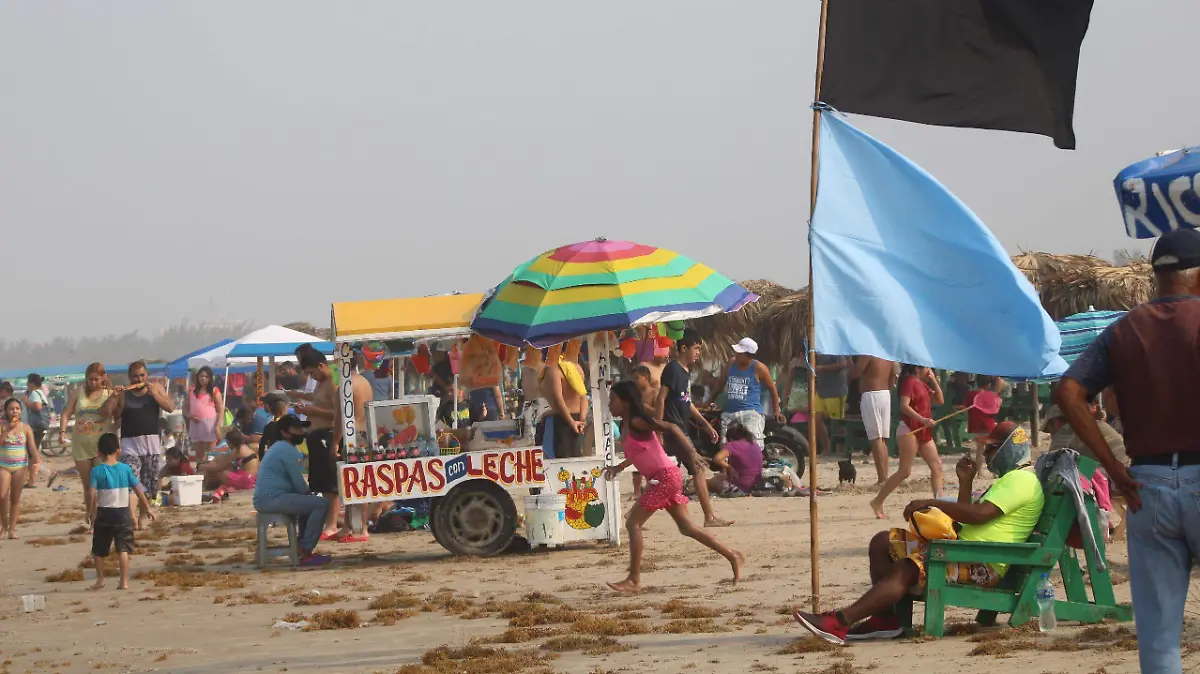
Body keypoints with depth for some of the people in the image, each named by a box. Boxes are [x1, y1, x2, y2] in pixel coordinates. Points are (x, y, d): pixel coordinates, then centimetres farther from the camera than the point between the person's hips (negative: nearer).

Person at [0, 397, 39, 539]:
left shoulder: (25, 428, 0)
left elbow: (32, 447, -4)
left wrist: (37, 461, -18)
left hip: (20, 466, 1)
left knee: (15, 498, 5)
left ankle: (12, 529, 10)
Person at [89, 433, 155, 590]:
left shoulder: (97, 471, -7)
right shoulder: (125, 469, -1)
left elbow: (93, 495, -16)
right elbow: (139, 490, 0)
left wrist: (93, 516, -11)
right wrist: (147, 509, 8)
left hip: (104, 513, -1)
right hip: (123, 512, 1)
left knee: (99, 549, 15)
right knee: (123, 548, 2)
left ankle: (100, 579, 22)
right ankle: (124, 581, -5)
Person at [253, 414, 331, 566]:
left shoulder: (278, 448, 22)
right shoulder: (287, 450, -10)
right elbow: (300, 486, -11)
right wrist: (309, 491, 9)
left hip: (263, 499, 11)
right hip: (273, 499, -11)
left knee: (308, 501, 30)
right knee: (321, 504, -16)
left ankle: (304, 547, 26)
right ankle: (305, 553, -14)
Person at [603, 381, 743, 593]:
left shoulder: (636, 422, -14)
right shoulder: (628, 426, 13)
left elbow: (672, 428, -21)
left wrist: (693, 454, -28)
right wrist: (619, 467, 19)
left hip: (666, 476, -10)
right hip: (663, 479, 10)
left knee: (633, 523, -10)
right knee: (686, 527, 14)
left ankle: (634, 580, -8)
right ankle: (733, 556, 19)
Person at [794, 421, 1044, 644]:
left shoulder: (1022, 480, -9)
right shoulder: (1009, 478, 26)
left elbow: (979, 514, -24)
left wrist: (931, 503, -18)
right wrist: (965, 482, 16)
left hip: (982, 564, -11)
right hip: (963, 546, 11)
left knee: (906, 569, -29)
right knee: (883, 542, 6)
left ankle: (840, 622, -38)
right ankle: (884, 619, -4)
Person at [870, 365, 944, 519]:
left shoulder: (923, 384, 19)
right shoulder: (909, 382, -9)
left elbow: (940, 400, 18)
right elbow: (904, 406, -20)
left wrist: (934, 380, 9)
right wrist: (923, 420, -28)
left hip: (923, 432, 10)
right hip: (909, 430, -10)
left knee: (936, 465, 2)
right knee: (905, 471, -10)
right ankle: (877, 502, -4)